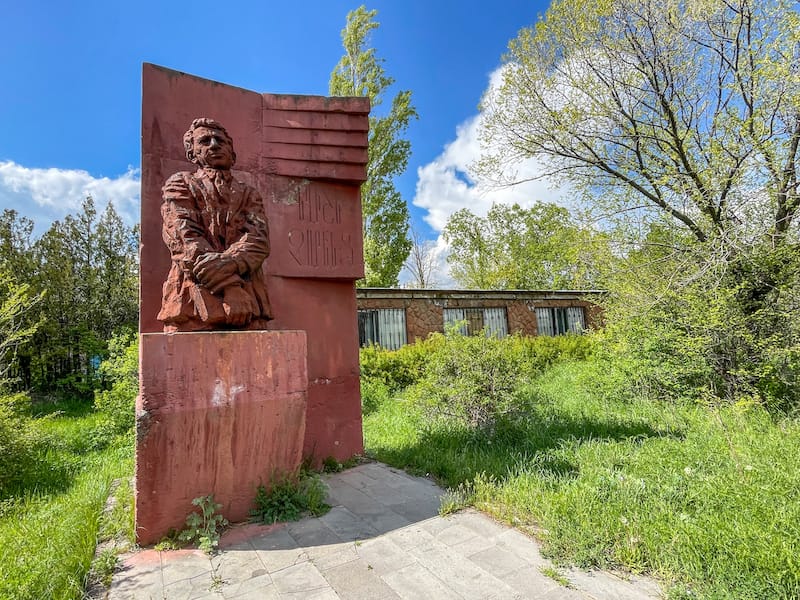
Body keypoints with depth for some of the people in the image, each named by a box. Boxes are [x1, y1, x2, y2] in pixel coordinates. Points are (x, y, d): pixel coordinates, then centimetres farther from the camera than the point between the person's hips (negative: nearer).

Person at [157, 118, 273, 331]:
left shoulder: (248, 193, 26)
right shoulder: (181, 184, 19)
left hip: (247, 298, 2)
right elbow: (185, 239, 1)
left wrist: (228, 264, -17)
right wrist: (229, 284, -13)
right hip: (195, 295, -2)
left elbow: (259, 239, 6)